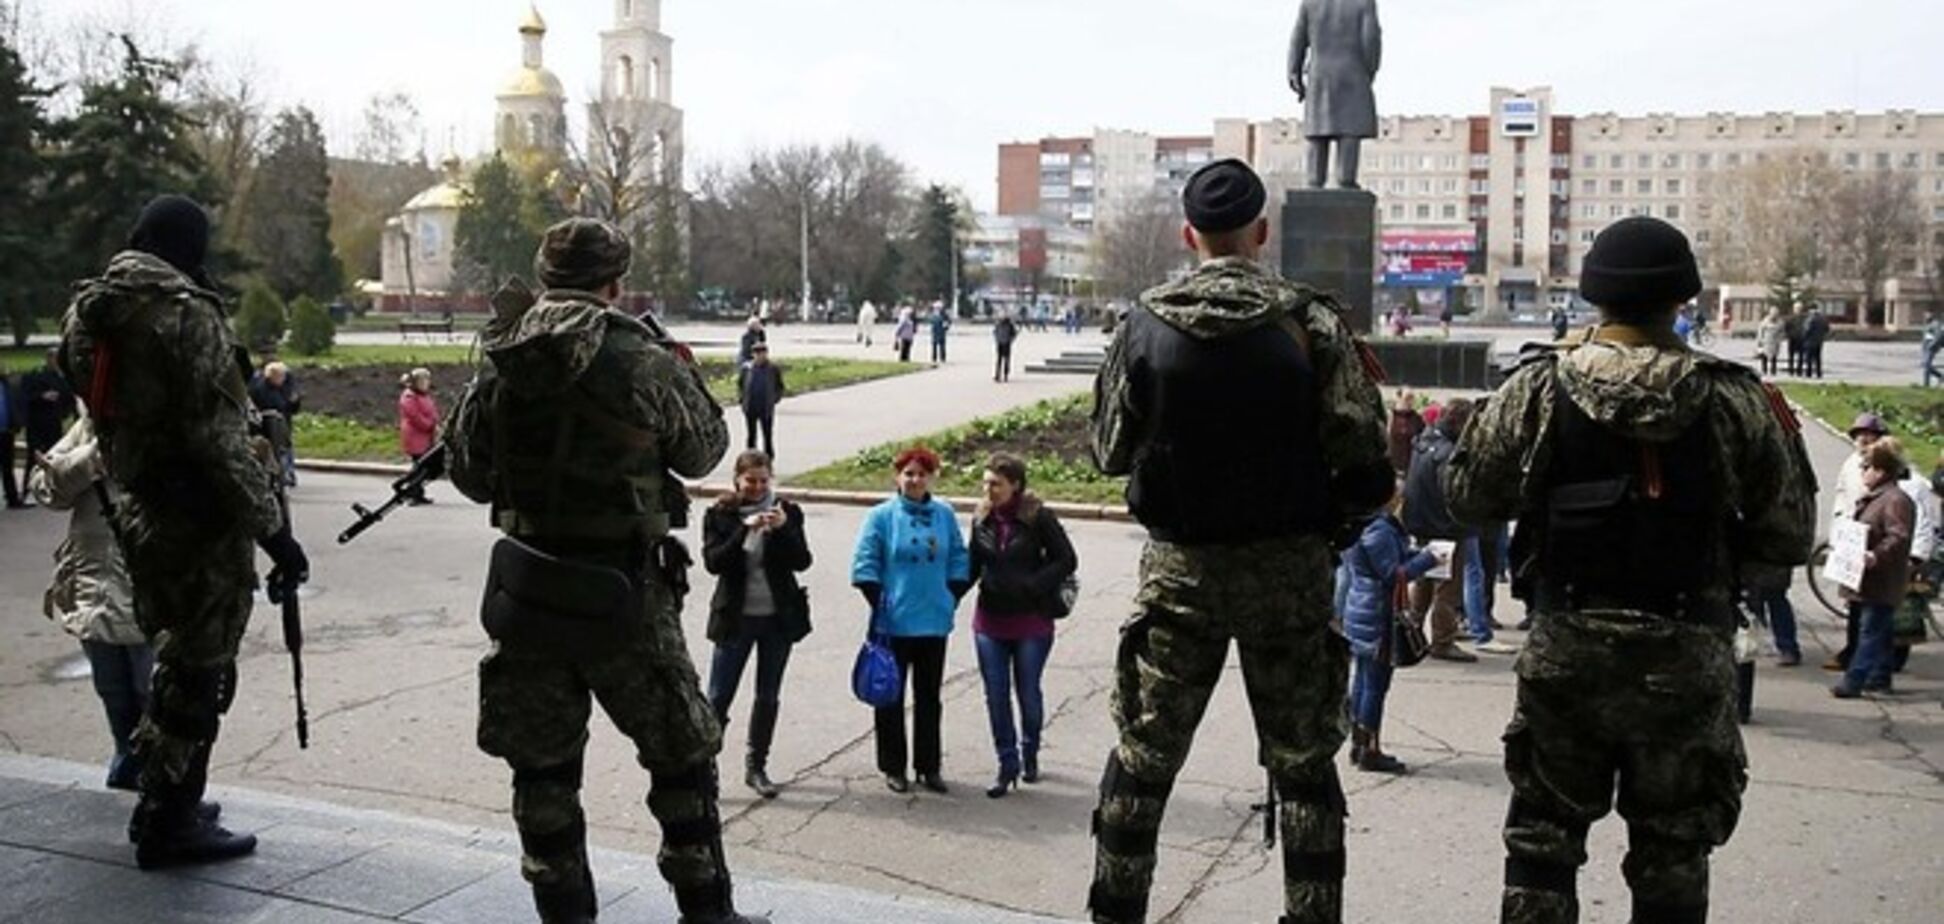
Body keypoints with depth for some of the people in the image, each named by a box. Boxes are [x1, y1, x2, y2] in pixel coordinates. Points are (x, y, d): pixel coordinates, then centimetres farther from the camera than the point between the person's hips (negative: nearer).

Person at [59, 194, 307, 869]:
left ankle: (161, 805, 32)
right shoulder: (185, 313, -17)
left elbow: (104, 410, 13)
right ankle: (171, 824, 11)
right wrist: (273, 529, -18)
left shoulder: (88, 314, 10)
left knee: (175, 660, 21)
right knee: (198, 671, 2)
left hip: (137, 515, 9)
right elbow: (216, 438, -21)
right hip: (201, 522, -9)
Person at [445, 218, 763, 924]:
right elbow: (702, 449, 3)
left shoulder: (498, 363, 1)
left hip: (526, 592, 4)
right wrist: (682, 369, 19)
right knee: (681, 757, 11)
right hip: (623, 595, -4)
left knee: (542, 766, 15)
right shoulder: (640, 359, -12)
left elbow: (467, 473, 11)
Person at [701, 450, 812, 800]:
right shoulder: (720, 515, -3)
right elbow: (713, 562, -14)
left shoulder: (787, 512, 0)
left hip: (778, 617, 2)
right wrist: (745, 530, -25)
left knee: (768, 697, 11)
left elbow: (802, 561, -7)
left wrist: (782, 529, -23)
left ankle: (756, 767, 23)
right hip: (735, 618, -2)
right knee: (718, 697, -1)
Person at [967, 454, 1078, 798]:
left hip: (1031, 621, -3)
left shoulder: (1038, 517, -10)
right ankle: (1007, 764, 16)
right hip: (990, 621, 4)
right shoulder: (982, 520, 2)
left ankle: (1030, 754, 32)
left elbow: (1067, 560, -6)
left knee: (1028, 692, 8)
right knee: (996, 696, 5)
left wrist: (1032, 585, -17)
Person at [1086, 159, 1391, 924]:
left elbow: (1110, 452, 4)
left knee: (1143, 759, 13)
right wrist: (1321, 517, 9)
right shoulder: (1310, 322, -8)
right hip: (1289, 568, -1)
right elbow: (1365, 463, -8)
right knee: (1303, 768, 11)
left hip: (1179, 570, 1)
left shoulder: (1146, 325, -5)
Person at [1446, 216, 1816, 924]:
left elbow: (1465, 498, 0)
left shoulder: (1539, 388, -8)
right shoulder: (1735, 401, -7)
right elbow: (1789, 540, -2)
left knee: (1543, 838, 14)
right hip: (1688, 658, 0)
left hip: (1567, 648, 0)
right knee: (1672, 854, 14)